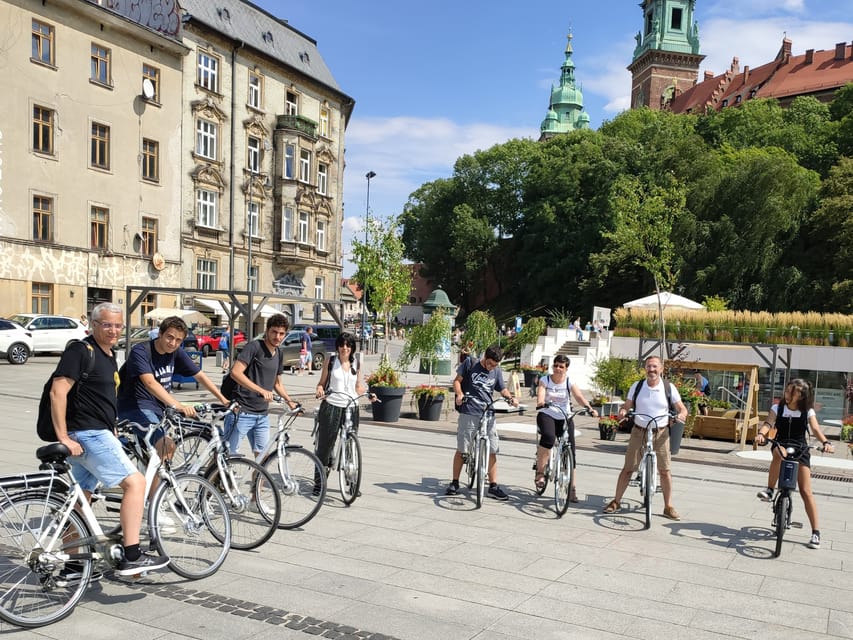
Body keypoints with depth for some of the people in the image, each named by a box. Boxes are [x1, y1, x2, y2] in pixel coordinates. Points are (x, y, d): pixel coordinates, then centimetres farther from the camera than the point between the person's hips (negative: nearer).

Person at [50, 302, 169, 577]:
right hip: (87, 434, -10)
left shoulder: (109, 356, 17)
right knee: (135, 482, -15)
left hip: (98, 433, 10)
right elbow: (58, 392, -19)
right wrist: (63, 437, -22)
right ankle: (131, 556, -14)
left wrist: (113, 434, 23)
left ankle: (72, 564, 25)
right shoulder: (81, 351, -12)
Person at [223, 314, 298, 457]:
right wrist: (261, 390, -30)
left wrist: (290, 402, 16)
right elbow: (236, 372, -23)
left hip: (263, 415, 7)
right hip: (242, 412, -7)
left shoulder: (278, 354, 12)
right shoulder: (254, 347, -11)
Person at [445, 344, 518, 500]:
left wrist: (510, 398, -4)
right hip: (468, 413, -3)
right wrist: (459, 394, -16)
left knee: (492, 451, 0)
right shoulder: (470, 363, -1)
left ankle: (493, 486, 9)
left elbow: (502, 389, 17)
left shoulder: (497, 371, 8)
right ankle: (455, 483, 17)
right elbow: (457, 380, 3)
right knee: (461, 449, 4)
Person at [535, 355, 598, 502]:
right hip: (546, 415, -2)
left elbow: (579, 397, -14)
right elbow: (540, 397, -17)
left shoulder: (569, 382, 1)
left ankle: (571, 488, 3)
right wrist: (541, 403, -42)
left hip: (564, 418, 2)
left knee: (570, 451, -6)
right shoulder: (544, 380, -1)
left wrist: (589, 408, -33)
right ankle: (540, 472, -21)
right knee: (548, 437, -34)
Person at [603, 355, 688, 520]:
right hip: (639, 432, 1)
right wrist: (622, 411, -16)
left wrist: (681, 414, -20)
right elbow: (627, 405, 6)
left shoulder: (669, 388, -1)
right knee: (628, 468, 2)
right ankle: (616, 502, 12)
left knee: (665, 470, 0)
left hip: (660, 433, 0)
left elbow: (682, 408, 3)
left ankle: (668, 507, 13)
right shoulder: (637, 386, 2)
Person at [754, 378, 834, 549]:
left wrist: (825, 442, -33)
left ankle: (816, 532, 1)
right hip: (781, 444, 0)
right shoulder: (777, 408, 1)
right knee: (779, 452, -40)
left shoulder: (808, 412, 1)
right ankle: (769, 490, -26)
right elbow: (768, 423, -15)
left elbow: (815, 429, -13)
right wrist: (761, 433, -37)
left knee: (806, 491, -6)